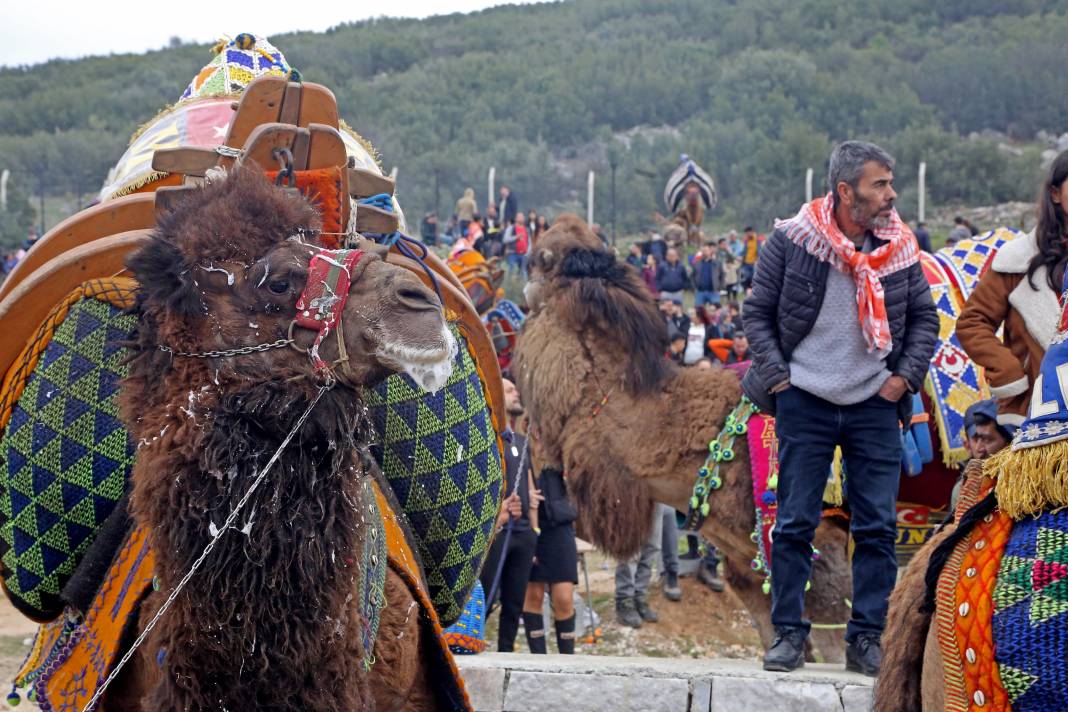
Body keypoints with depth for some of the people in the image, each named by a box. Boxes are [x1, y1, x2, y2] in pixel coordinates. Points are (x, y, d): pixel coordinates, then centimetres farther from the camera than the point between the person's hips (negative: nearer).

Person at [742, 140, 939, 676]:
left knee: (878, 527, 1)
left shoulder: (899, 246, 3)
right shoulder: (792, 240, -5)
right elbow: (757, 312, 2)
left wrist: (906, 376, 0)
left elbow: (924, 318, 12)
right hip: (805, 403, -2)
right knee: (794, 523, 1)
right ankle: (788, 633, 11)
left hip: (875, 406, 2)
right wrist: (777, 376, -6)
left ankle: (866, 640, 9)